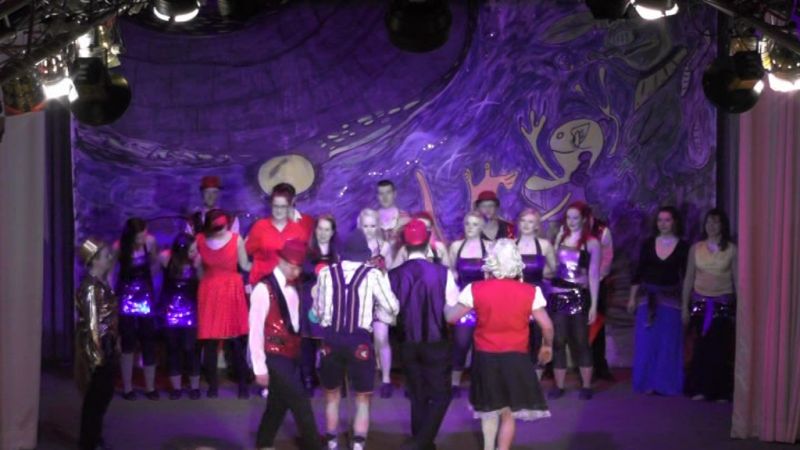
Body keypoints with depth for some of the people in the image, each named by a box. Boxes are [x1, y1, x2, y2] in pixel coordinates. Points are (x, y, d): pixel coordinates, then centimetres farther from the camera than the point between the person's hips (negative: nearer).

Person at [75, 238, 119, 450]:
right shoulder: (90, 287, -19)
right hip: (96, 347, -9)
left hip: (106, 346, 9)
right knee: (95, 396, 1)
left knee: (104, 392, 18)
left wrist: (114, 344, 16)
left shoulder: (102, 283, 9)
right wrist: (97, 353, -20)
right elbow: (92, 323, -21)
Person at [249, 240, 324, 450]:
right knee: (301, 404, -8)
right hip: (274, 357, -7)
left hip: (291, 356, 7)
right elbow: (255, 330, -14)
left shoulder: (292, 290, 10)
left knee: (278, 404, 14)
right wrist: (260, 368, -15)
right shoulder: (264, 289, -14)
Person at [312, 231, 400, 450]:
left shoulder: (326, 273, 2)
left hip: (331, 339, 2)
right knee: (363, 398, 12)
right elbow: (392, 307, -3)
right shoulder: (373, 274, -4)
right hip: (360, 341, -2)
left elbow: (317, 309, 7)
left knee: (332, 395, 21)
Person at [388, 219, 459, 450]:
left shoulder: (393, 275, -8)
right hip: (436, 343, -3)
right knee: (440, 395, 7)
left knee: (417, 396, 17)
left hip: (407, 344, 3)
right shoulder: (442, 272, -14)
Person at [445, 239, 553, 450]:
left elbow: (452, 317, -5)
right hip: (516, 358, -1)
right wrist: (547, 346, 13)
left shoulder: (476, 289, -8)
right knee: (509, 413, 10)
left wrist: (445, 305, 18)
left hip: (485, 358, 1)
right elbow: (547, 326, -7)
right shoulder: (530, 291, -8)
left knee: (489, 409, 22)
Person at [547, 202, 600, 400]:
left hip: (579, 297, -3)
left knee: (581, 342, 2)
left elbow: (594, 275, -4)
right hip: (558, 296, 3)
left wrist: (594, 304, -7)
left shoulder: (592, 243, -3)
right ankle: (559, 386, 10)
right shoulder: (560, 238, 8)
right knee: (558, 341, 4)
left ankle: (586, 386, 10)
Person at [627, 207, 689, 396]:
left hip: (670, 298, -1)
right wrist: (632, 297, 5)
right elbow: (638, 273, 8)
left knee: (668, 343, 2)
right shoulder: (648, 244, 4)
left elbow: (686, 276, 1)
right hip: (647, 297, 2)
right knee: (646, 342, 3)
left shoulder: (682, 247, 0)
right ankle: (647, 382, 12)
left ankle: (666, 384, 11)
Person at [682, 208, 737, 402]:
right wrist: (685, 306, 7)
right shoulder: (696, 248, 6)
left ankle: (721, 391, 6)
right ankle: (700, 389, 8)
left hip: (723, 304, -1)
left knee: (720, 348, -3)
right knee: (701, 347, 0)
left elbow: (738, 280, 2)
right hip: (700, 302, 2)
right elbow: (689, 278, 9)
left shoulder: (731, 250, 0)